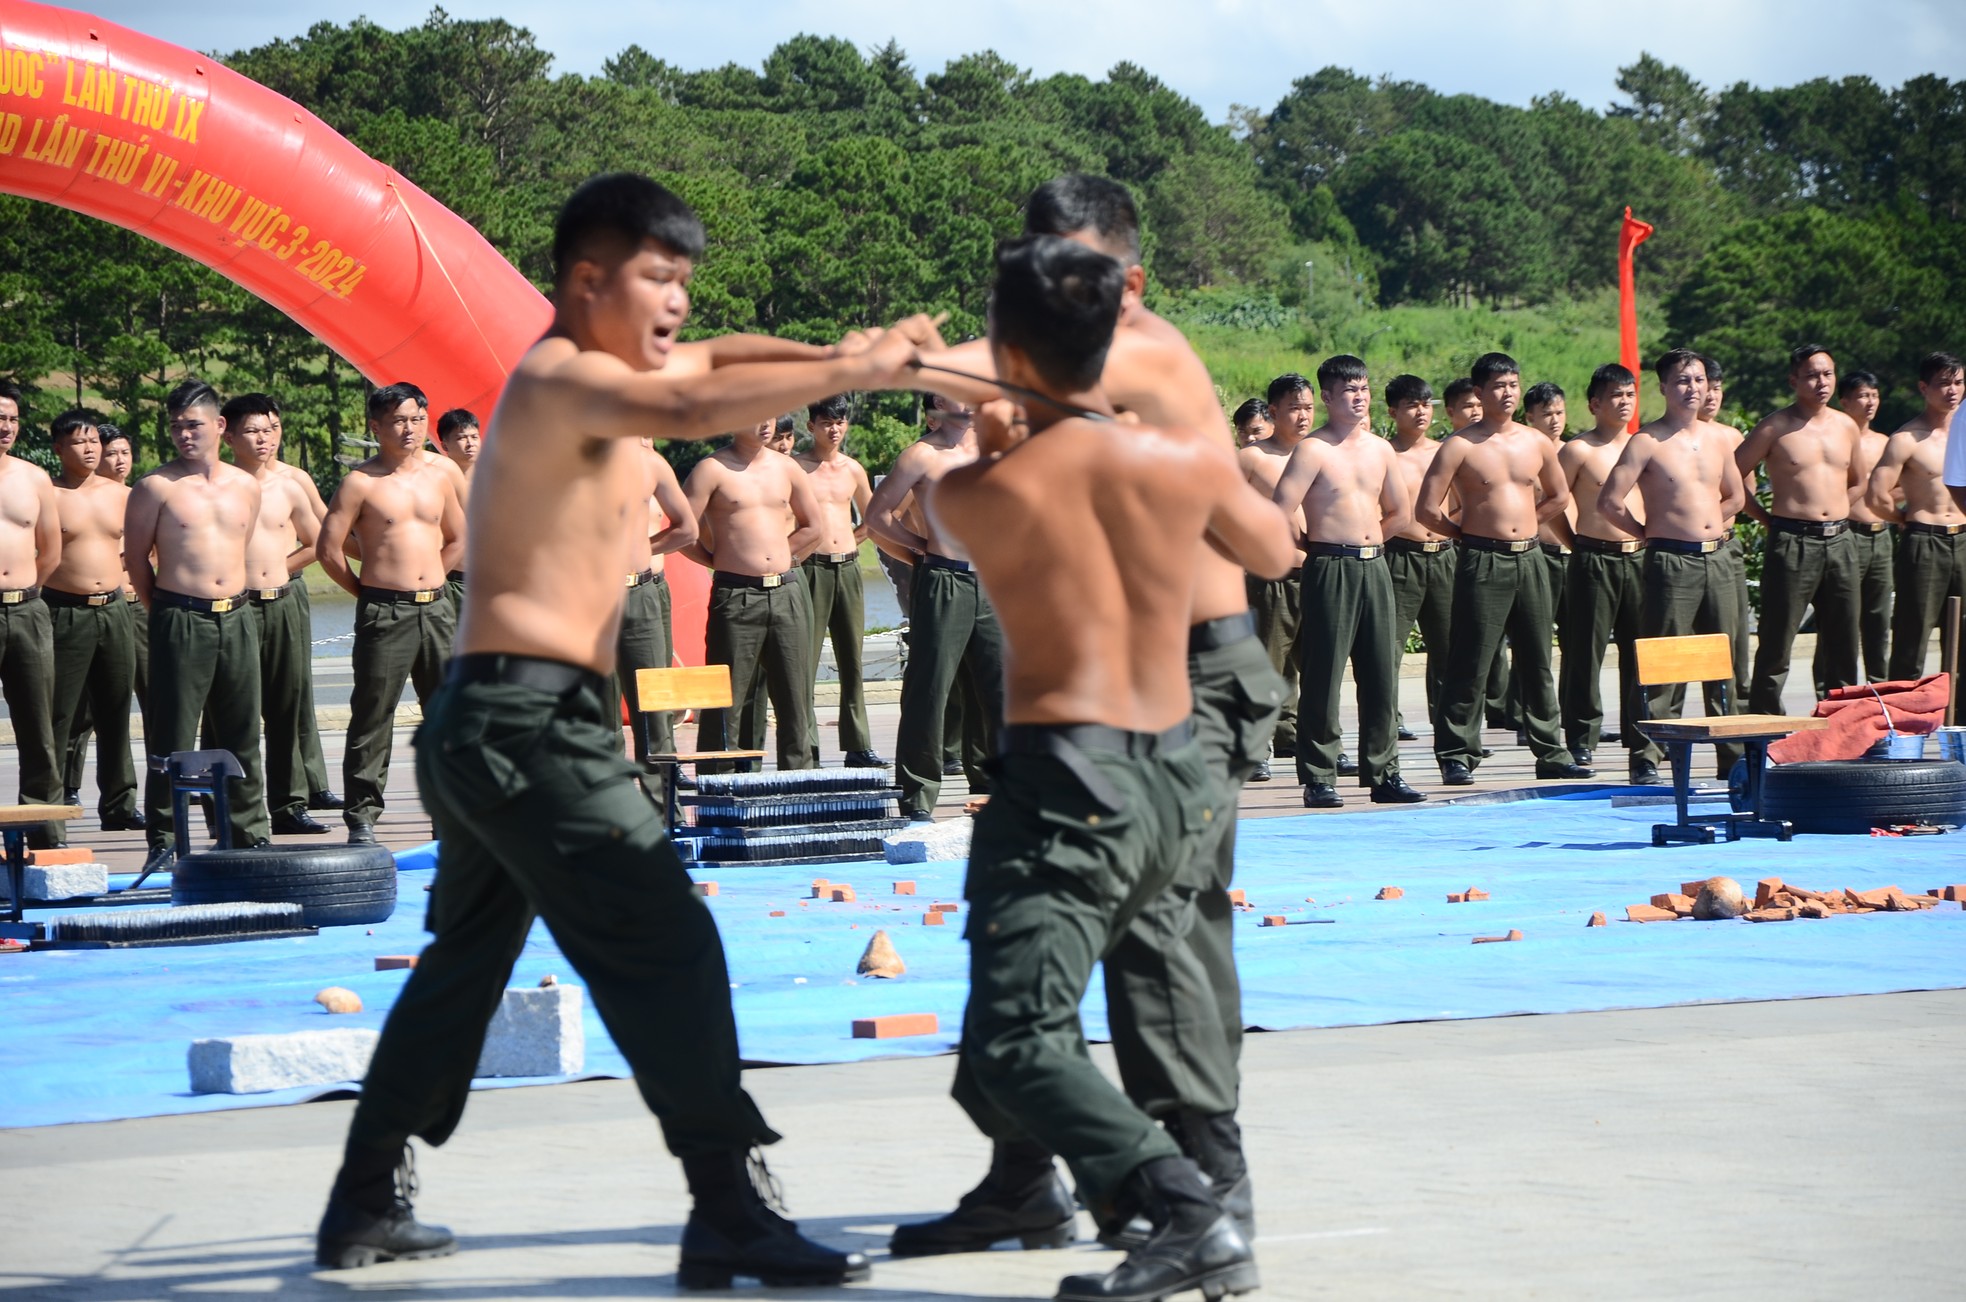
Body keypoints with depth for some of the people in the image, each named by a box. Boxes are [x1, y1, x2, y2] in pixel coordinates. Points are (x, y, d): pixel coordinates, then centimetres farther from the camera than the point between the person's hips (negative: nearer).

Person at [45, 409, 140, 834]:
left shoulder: (120, 494, 9)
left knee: (116, 711, 9)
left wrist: (117, 567, 11)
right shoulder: (48, 496, -6)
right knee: (60, 714, -4)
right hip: (65, 614, -5)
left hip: (114, 608, 5)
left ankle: (119, 803, 17)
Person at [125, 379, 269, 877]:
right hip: (180, 621, -5)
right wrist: (164, 607, 6)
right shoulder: (157, 487, -4)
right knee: (172, 738, -3)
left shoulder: (246, 487, 10)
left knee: (242, 734, 10)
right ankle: (162, 841, 2)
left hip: (237, 618, 5)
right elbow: (136, 557, 1)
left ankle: (250, 833, 18)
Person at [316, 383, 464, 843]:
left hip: (437, 608, 5)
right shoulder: (360, 482, -4)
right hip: (384, 612, -5)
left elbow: (457, 540, 24)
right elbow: (328, 548, -6)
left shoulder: (439, 478, 11)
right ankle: (361, 817, 1)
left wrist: (427, 578, 14)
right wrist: (365, 591, 1)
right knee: (373, 715, -3)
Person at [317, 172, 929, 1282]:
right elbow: (690, 410, -29)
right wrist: (853, 372, -28)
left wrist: (841, 355, -1)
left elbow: (711, 361, 18)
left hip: (488, 727, 11)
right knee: (669, 946, -12)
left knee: (465, 962, 19)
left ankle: (366, 1208, 26)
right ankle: (730, 1216, -13)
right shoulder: (561, 378, -12)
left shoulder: (601, 373, 17)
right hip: (531, 717, -11)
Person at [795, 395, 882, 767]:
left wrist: (850, 540, 15)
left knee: (852, 660, 6)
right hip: (811, 569, -5)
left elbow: (870, 518, 27)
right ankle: (807, 748, -5)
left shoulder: (853, 470, 13)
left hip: (848, 568, 5)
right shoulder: (795, 468, -1)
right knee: (805, 662, -6)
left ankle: (858, 746, 9)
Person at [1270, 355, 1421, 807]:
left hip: (1375, 566, 6)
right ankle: (1318, 779, -1)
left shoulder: (1380, 449, 12)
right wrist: (1315, 543, -2)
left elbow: (1401, 511, 24)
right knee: (1323, 677, -5)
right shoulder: (1313, 449, -8)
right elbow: (1281, 513, -16)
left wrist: (1369, 540, 14)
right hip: (1329, 571, -6)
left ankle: (1384, 773, 14)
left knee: (1381, 674, 7)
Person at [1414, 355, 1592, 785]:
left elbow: (1559, 496, 24)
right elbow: (1428, 508, -7)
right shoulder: (1459, 446, -5)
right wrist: (1467, 533, 3)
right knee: (1471, 665, -4)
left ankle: (1551, 753, 15)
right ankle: (1456, 756, 0)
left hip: (1530, 559, 5)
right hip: (1482, 562, -4)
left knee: (1537, 662, 9)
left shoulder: (1537, 442, 9)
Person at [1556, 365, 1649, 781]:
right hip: (1593, 560, -4)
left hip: (1639, 559, 4)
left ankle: (1642, 750, 3)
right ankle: (1580, 743, 7)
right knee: (1585, 653, -2)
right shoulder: (1578, 450, -3)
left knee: (1641, 656, 1)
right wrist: (1574, 538, -2)